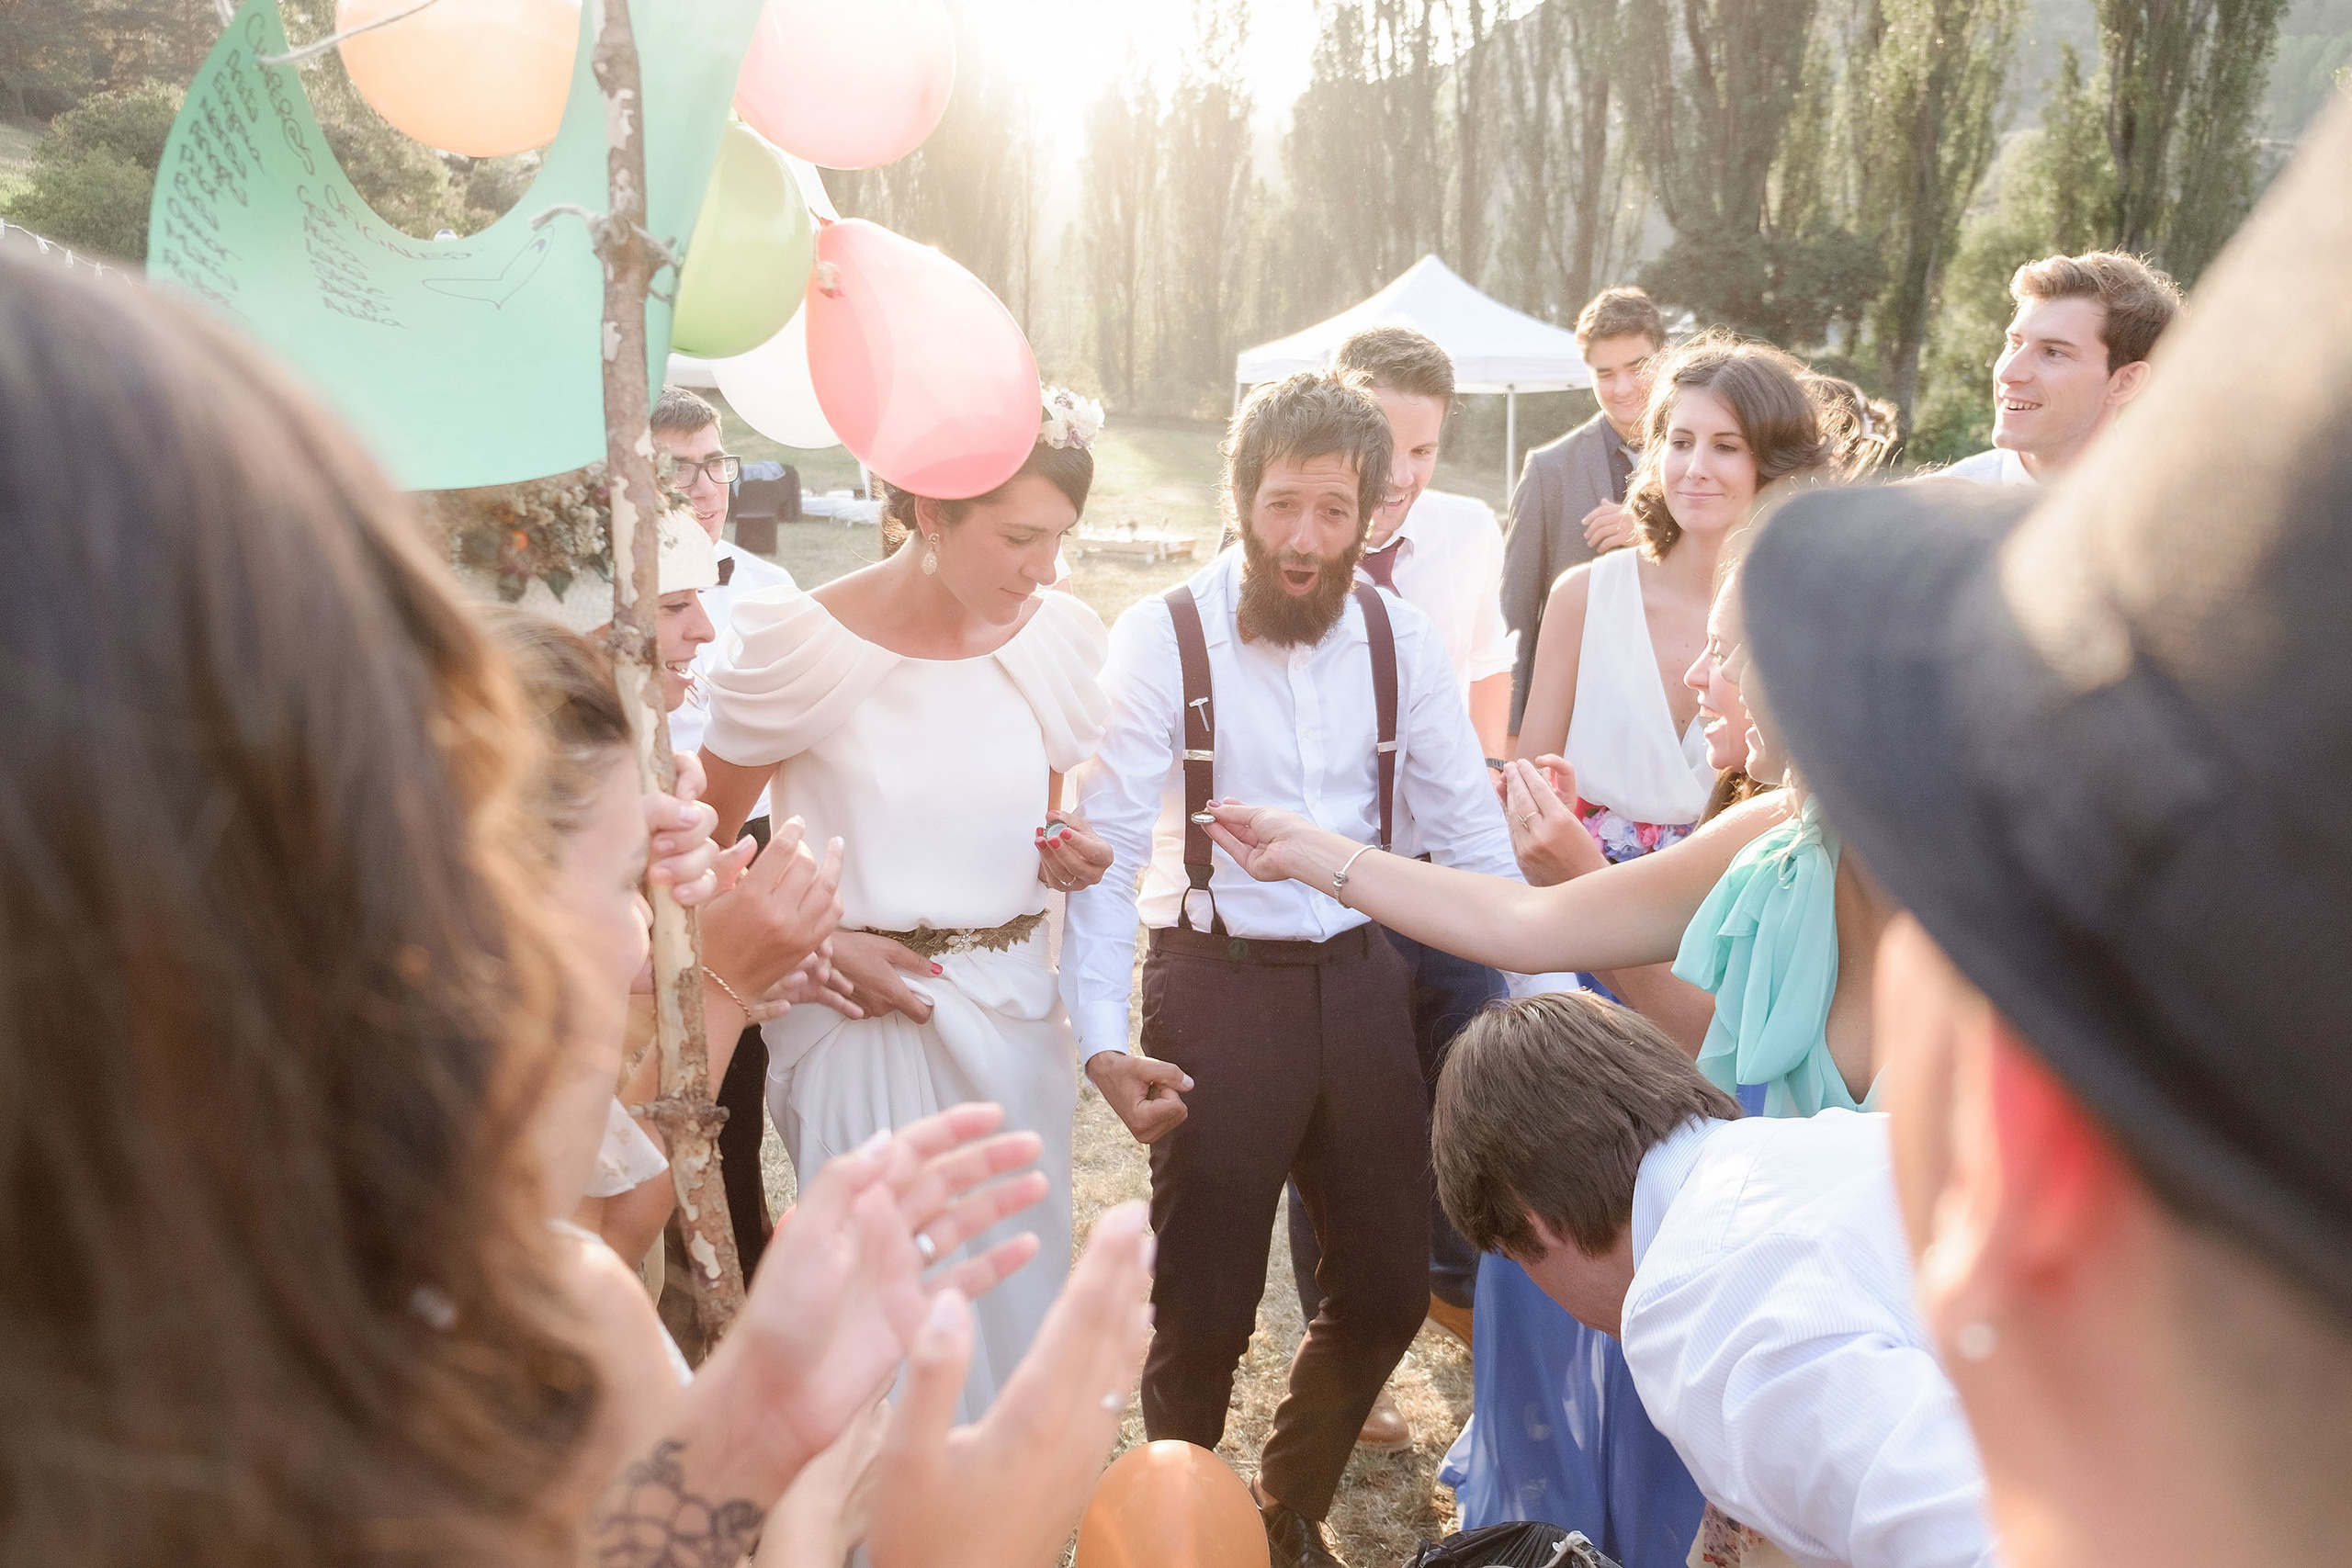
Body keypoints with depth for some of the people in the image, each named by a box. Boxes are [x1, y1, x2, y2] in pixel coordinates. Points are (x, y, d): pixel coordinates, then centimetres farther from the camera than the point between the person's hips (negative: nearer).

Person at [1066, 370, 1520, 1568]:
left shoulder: (1399, 638, 1)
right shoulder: (1161, 638, -10)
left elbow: (1469, 830, 4)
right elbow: (1110, 849, -13)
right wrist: (1103, 1038, -23)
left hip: (1359, 979, 4)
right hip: (1217, 985, -4)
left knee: (1388, 1285, 13)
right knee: (1205, 1309, 6)